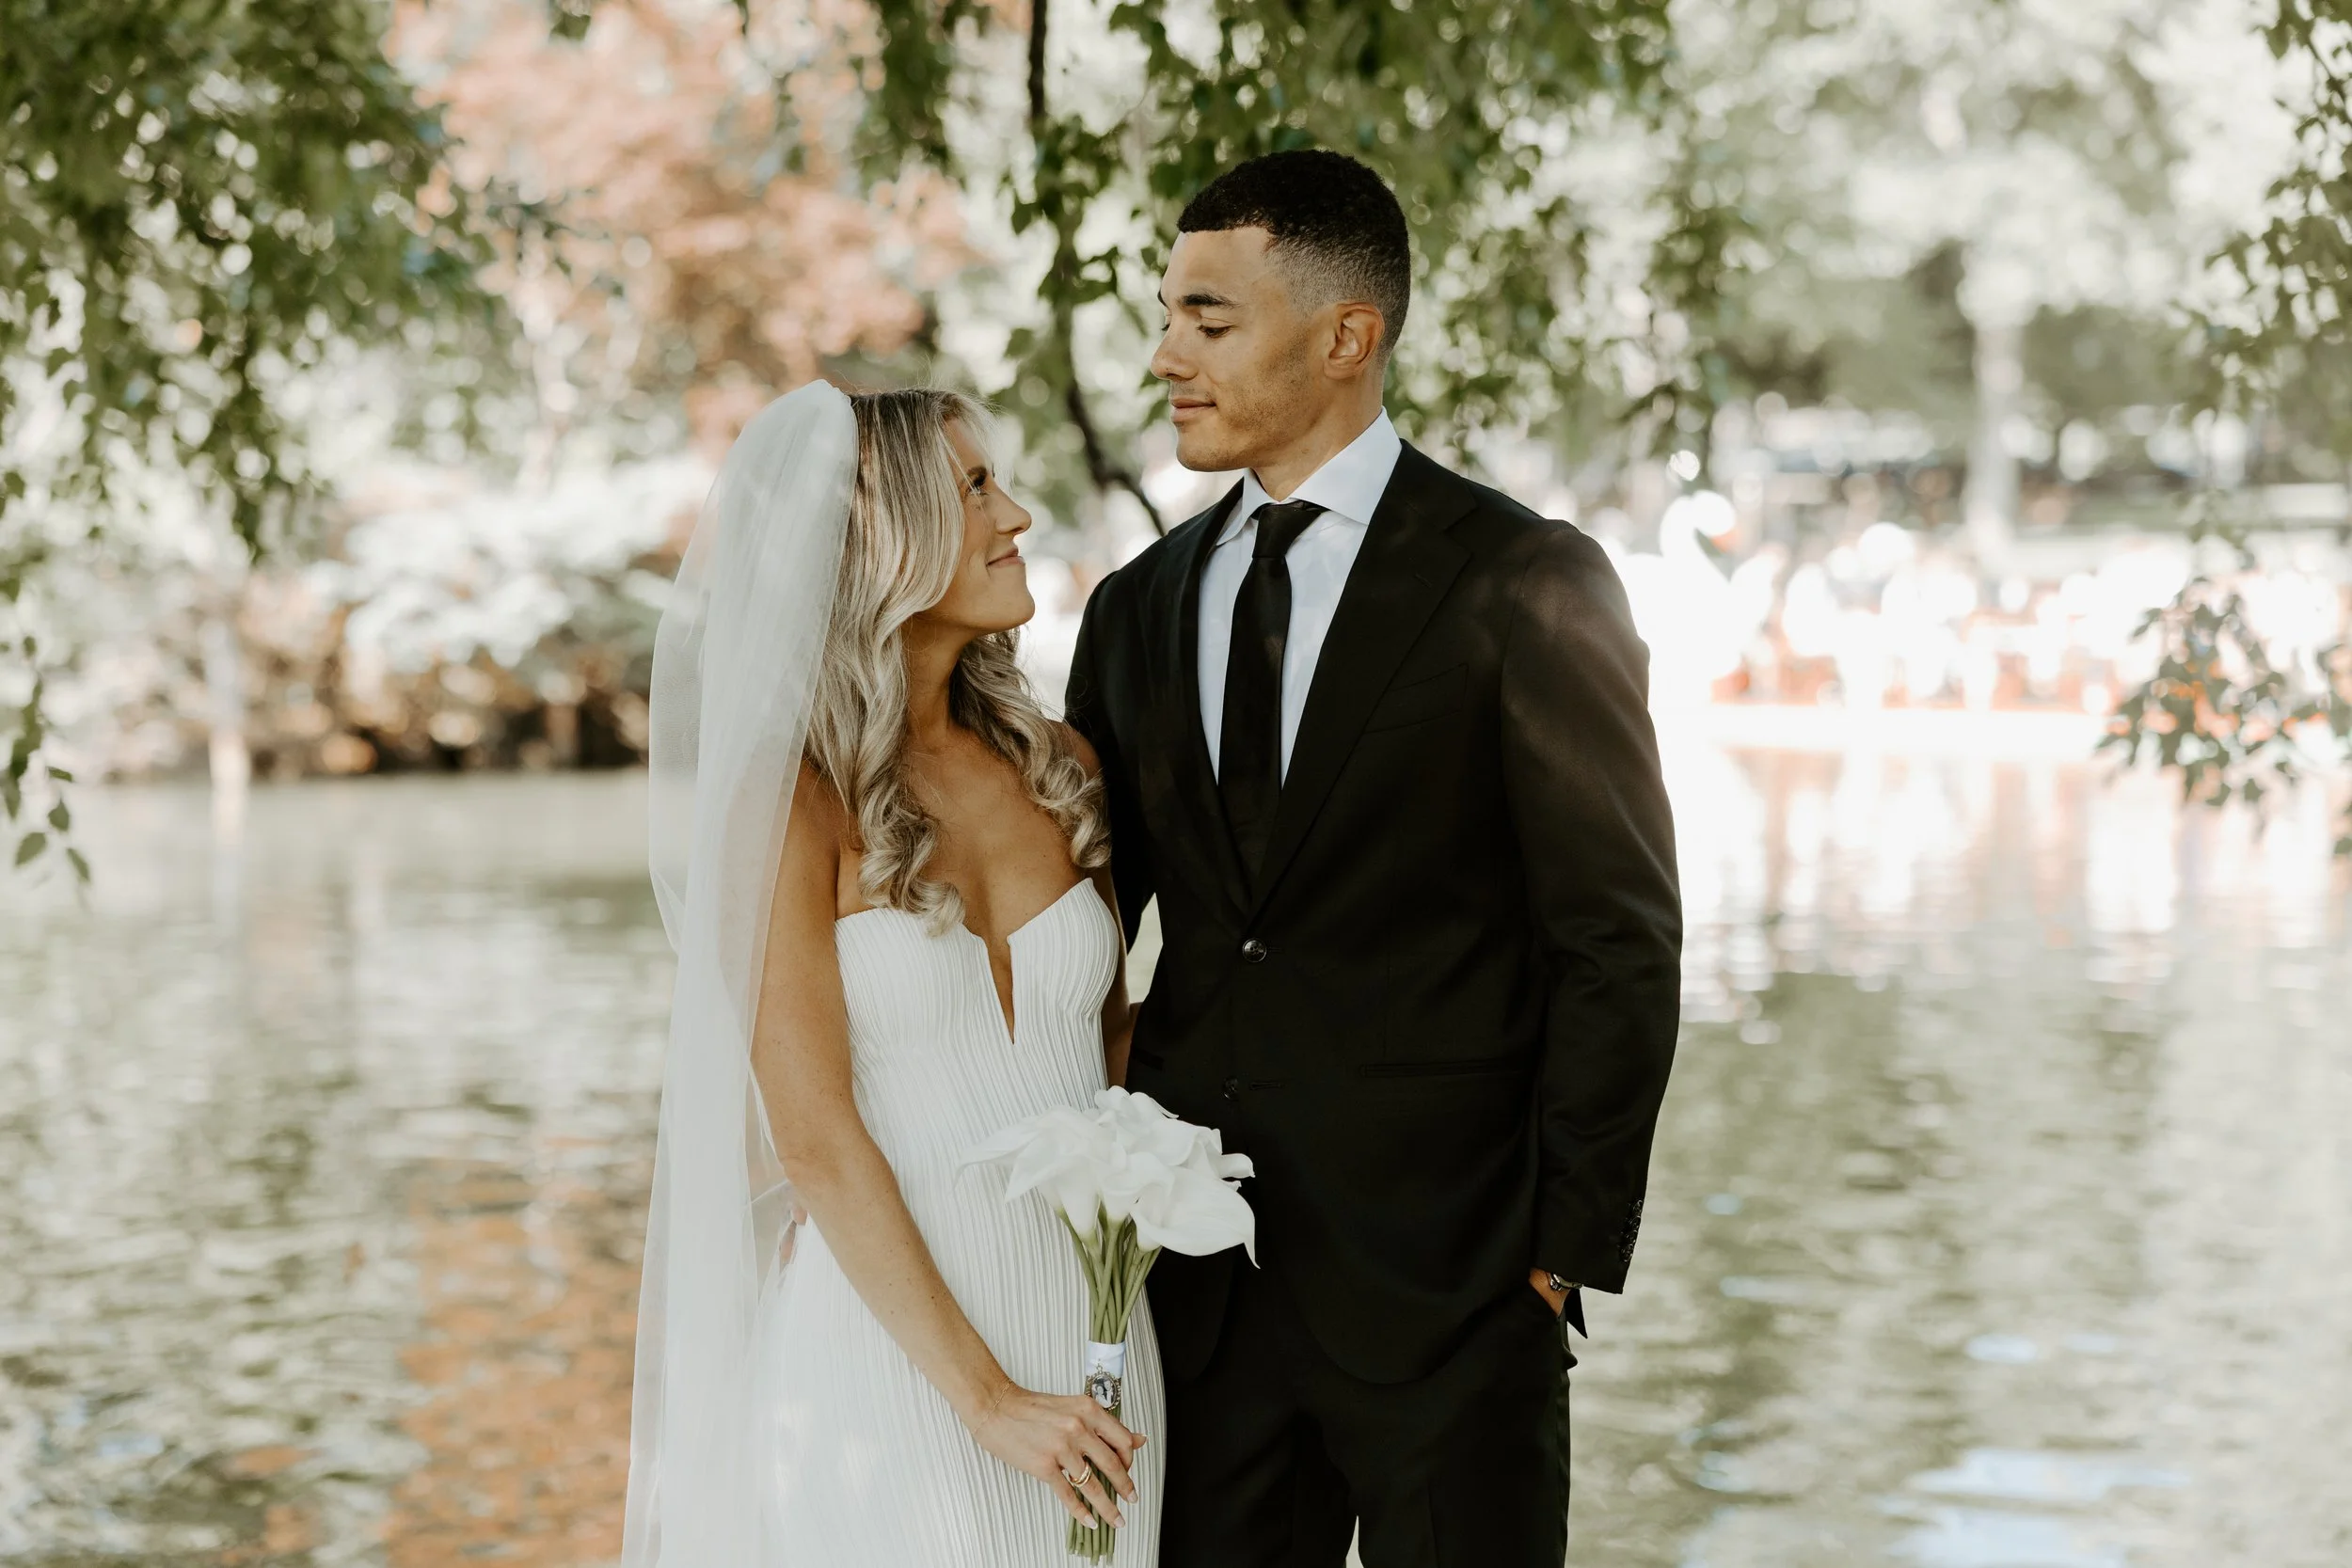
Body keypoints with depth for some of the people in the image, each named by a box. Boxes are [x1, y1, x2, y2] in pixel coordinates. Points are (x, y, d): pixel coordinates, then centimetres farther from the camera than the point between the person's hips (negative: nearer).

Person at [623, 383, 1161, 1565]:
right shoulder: (790, 802, -9)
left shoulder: (1055, 766, 7)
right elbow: (819, 1142, -13)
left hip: (1085, 1336, 5)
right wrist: (986, 1401, -14)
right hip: (886, 1345, -5)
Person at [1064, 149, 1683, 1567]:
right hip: (1200, 1285, 5)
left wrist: (1564, 1249, -9)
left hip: (1448, 1283, -4)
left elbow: (1620, 943, -6)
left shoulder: (1527, 587, -5)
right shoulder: (1140, 610, 12)